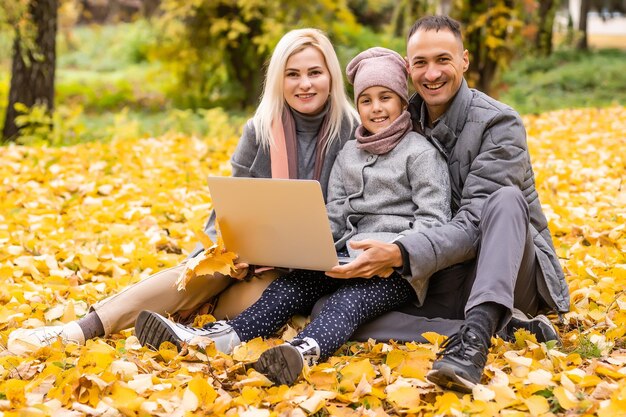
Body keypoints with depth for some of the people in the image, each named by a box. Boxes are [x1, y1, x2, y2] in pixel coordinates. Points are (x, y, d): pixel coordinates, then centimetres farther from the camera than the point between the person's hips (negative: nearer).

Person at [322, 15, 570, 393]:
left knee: (506, 199, -35)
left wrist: (400, 255, -36)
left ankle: (474, 340, -45)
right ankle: (499, 327, -22)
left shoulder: (499, 124, -12)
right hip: (441, 281, 4)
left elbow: (474, 226, -21)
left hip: (508, 271, -4)